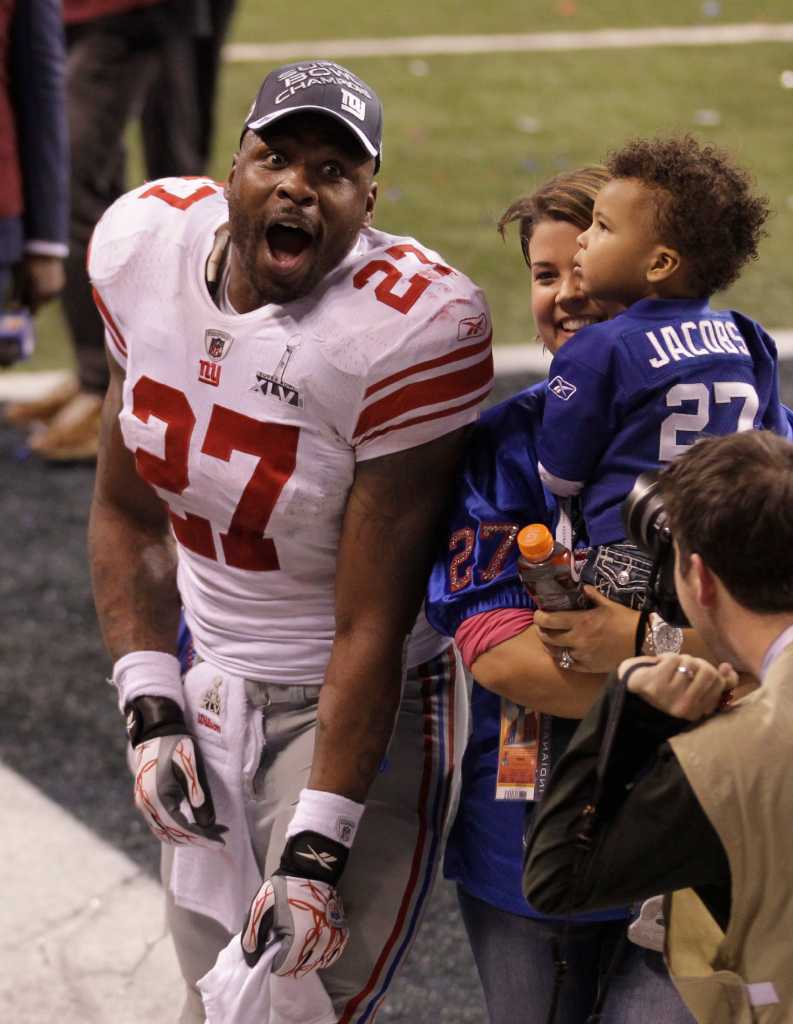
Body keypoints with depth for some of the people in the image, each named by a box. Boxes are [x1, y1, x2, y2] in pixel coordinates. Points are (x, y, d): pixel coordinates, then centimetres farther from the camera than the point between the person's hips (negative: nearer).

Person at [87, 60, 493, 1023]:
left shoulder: (410, 327, -24)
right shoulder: (145, 244, -7)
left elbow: (371, 625, -20)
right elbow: (127, 515, 6)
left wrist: (316, 853, -19)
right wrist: (150, 716, -2)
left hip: (363, 702, -5)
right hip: (215, 681, 5)